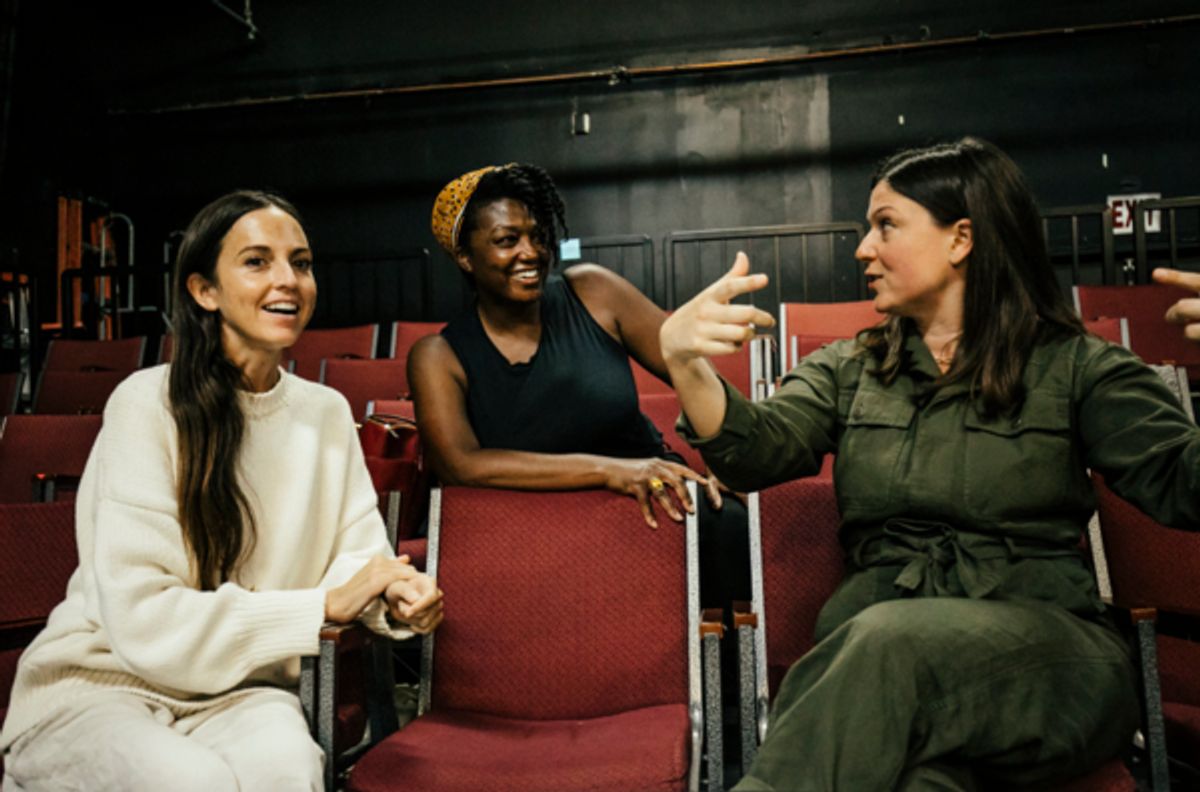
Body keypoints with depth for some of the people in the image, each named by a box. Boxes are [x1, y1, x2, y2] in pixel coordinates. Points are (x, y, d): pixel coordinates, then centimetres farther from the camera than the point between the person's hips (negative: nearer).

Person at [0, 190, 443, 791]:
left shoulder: (327, 413, 4)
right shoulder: (147, 405, -13)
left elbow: (356, 553, 3)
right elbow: (142, 621, -18)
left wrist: (394, 595, -20)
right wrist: (323, 604, -20)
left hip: (237, 690, 2)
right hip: (97, 682, -1)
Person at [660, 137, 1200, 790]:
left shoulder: (1072, 366, 9)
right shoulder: (846, 370, 16)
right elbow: (758, 453, -2)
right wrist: (683, 362, -22)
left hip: (1044, 644, 0)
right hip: (876, 652, 1)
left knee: (891, 640, -34)